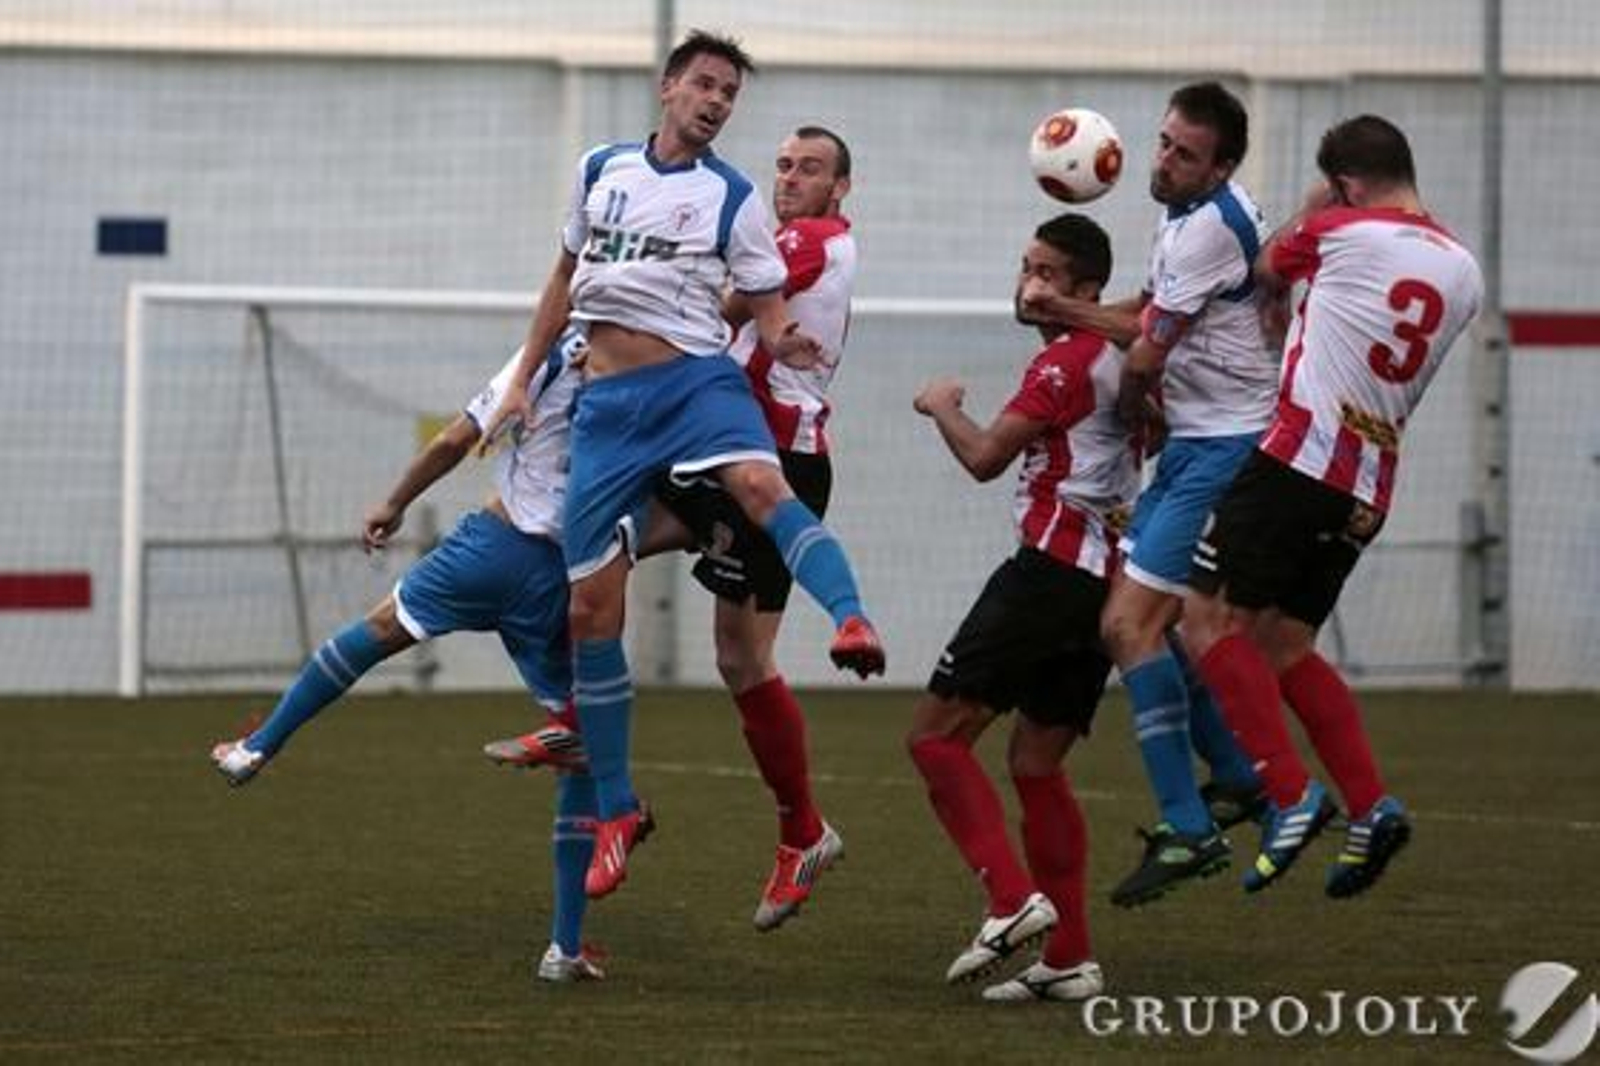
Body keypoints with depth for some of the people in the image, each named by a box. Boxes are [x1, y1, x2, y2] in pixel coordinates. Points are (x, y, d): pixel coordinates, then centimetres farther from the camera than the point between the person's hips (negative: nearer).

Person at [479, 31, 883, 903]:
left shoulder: (733, 198, 3)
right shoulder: (600, 169, 12)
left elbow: (770, 318, 3)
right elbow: (566, 280, 24)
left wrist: (784, 343, -21)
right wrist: (522, 383, 22)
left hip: (695, 376, -3)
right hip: (607, 401, 3)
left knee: (759, 483, -38)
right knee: (590, 608, 0)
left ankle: (851, 621, -60)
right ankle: (615, 810, 12)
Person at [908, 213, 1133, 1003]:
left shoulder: (1067, 361, -10)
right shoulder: (1116, 355, 15)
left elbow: (985, 458, -12)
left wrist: (943, 406, 5)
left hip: (1053, 567, -9)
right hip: (1109, 575, 9)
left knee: (936, 733, -7)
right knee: (1036, 764, 12)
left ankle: (1012, 900, -20)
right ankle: (1069, 959, 7)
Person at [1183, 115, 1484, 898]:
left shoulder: (1342, 233, -6)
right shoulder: (1463, 274, 13)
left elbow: (1265, 271, 14)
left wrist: (1308, 212, 31)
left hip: (1302, 456, -8)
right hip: (1370, 487, 8)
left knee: (1211, 619, -6)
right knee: (1285, 644, 15)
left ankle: (1291, 795, -17)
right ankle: (1369, 806, 4)